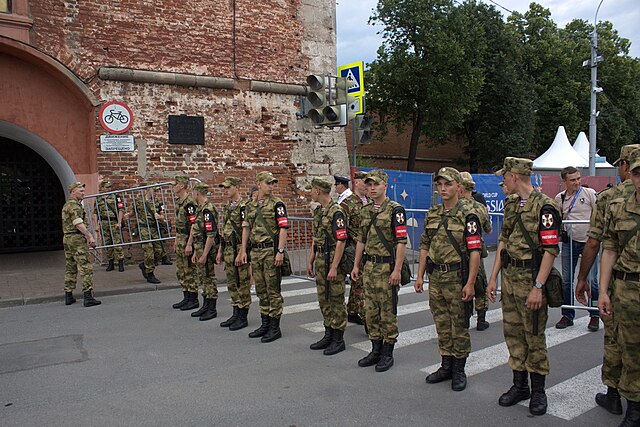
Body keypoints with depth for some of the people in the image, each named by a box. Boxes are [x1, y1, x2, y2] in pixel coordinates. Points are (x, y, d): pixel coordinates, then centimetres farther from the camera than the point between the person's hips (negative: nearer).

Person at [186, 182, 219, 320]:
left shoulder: (208, 210, -19)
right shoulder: (200, 209, 14)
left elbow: (211, 235, -24)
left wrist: (204, 255, -24)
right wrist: (195, 252, 20)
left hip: (207, 250, -10)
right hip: (200, 249, 10)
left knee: (209, 278, -2)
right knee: (203, 278, 16)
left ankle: (212, 309, 7)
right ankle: (205, 306, 26)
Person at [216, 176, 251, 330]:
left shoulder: (244, 206, -13)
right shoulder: (226, 207, 14)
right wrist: (220, 250, 19)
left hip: (240, 249, -9)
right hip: (228, 250, 9)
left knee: (242, 284, -1)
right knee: (232, 284, 14)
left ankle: (243, 318, 7)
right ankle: (235, 314, 24)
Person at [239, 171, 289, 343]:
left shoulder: (277, 204, -5)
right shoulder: (250, 205, 13)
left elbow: (283, 229, -11)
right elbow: (246, 228, 16)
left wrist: (280, 251, -18)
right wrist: (243, 251, 10)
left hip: (271, 250, -6)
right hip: (255, 251, 6)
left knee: (273, 290, -2)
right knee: (261, 290, 13)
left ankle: (275, 327, 6)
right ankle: (265, 324, 23)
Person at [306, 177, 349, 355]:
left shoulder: (336, 212, -16)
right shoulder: (318, 211, 12)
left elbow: (341, 241, -20)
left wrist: (334, 267, -22)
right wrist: (310, 261, 16)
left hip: (333, 260, -9)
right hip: (320, 259, 9)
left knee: (336, 300, 0)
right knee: (323, 299, 14)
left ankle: (338, 339, 10)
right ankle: (328, 335, 25)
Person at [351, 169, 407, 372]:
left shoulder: (395, 210, -9)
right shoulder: (365, 211, 12)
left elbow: (401, 242, -14)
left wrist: (397, 270, -18)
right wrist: (356, 265, 14)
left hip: (387, 266, -7)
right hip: (369, 266, 7)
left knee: (388, 311, 2)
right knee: (370, 310, 11)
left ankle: (387, 353, 13)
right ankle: (376, 350, 23)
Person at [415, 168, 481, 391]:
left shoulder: (468, 214, -9)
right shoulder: (432, 214, 10)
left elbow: (475, 251, -14)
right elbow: (425, 246, 14)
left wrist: (470, 283, -18)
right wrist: (420, 275, 9)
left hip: (458, 277, -6)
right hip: (435, 277, 6)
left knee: (459, 325, 4)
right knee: (442, 325, 14)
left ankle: (459, 370, 17)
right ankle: (446, 366, 26)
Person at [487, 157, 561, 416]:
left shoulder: (545, 206, -13)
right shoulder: (511, 204, 12)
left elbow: (551, 250, -17)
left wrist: (538, 287, -21)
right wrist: (493, 277, 12)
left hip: (531, 278, -7)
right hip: (509, 276, 7)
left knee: (534, 336, 3)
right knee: (513, 333, 13)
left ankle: (538, 390, 18)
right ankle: (520, 385, 26)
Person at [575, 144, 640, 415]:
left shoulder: (607, 197, -8)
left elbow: (592, 244, -7)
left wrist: (582, 279, 2)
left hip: (616, 279, -2)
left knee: (614, 338, 10)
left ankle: (613, 395, 21)